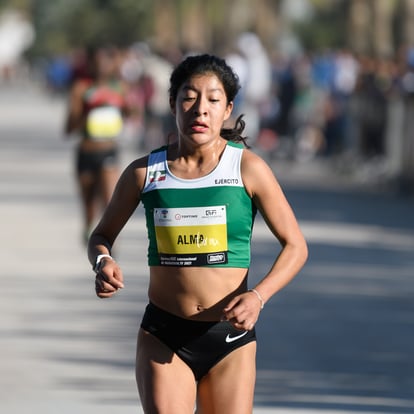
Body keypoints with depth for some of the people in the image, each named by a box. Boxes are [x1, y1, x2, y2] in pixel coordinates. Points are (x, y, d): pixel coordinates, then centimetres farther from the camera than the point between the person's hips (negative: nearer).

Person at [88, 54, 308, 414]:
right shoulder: (145, 172, 1)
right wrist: (103, 263, -9)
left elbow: (295, 246, 0)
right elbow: (102, 235, 15)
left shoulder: (248, 168, -4)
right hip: (163, 336, 0)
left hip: (231, 337, 0)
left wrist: (258, 296, -17)